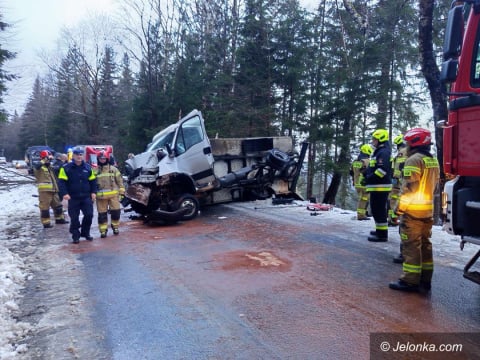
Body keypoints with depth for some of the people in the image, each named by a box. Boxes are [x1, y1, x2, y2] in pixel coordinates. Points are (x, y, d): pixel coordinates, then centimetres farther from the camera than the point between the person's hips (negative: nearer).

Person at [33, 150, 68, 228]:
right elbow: (36, 166, -31)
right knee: (45, 206, -3)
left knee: (57, 205, 18)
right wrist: (44, 161, -29)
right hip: (44, 190, -9)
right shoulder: (39, 166, -7)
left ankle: (59, 219, 32)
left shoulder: (50, 167, 19)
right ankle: (46, 223, 1)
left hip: (53, 190, 9)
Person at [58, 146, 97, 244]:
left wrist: (93, 192, 2)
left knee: (89, 215, 0)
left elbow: (93, 181, 12)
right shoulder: (66, 168, -5)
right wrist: (64, 193, -17)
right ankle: (75, 236, 16)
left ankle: (85, 233, 19)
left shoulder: (88, 167, 6)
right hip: (73, 198, -2)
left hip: (86, 197, 3)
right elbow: (62, 182, -7)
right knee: (74, 218, 3)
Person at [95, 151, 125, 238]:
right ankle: (103, 230, 13)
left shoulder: (113, 169, 7)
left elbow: (119, 180, 7)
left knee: (116, 211, 1)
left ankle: (115, 226, 22)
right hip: (101, 196, 0)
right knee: (102, 214, 3)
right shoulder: (95, 171, 7)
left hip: (113, 194, 0)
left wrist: (121, 191, 1)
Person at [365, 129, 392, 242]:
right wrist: (367, 174, 13)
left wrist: (369, 178, -21)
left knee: (379, 211, -9)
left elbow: (382, 170, -25)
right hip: (377, 187, 11)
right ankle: (380, 230, 30)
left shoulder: (383, 152, -14)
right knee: (376, 210, 19)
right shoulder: (379, 152, 20)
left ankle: (382, 234, -5)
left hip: (380, 186, -11)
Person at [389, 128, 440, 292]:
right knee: (425, 244, 14)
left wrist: (400, 207, -14)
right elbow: (434, 184, 18)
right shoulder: (433, 161, 14)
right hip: (428, 210, 9)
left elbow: (409, 187, -19)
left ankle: (410, 280, 0)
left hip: (412, 210, -9)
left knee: (411, 245, -4)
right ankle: (425, 279, 21)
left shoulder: (414, 160, -14)